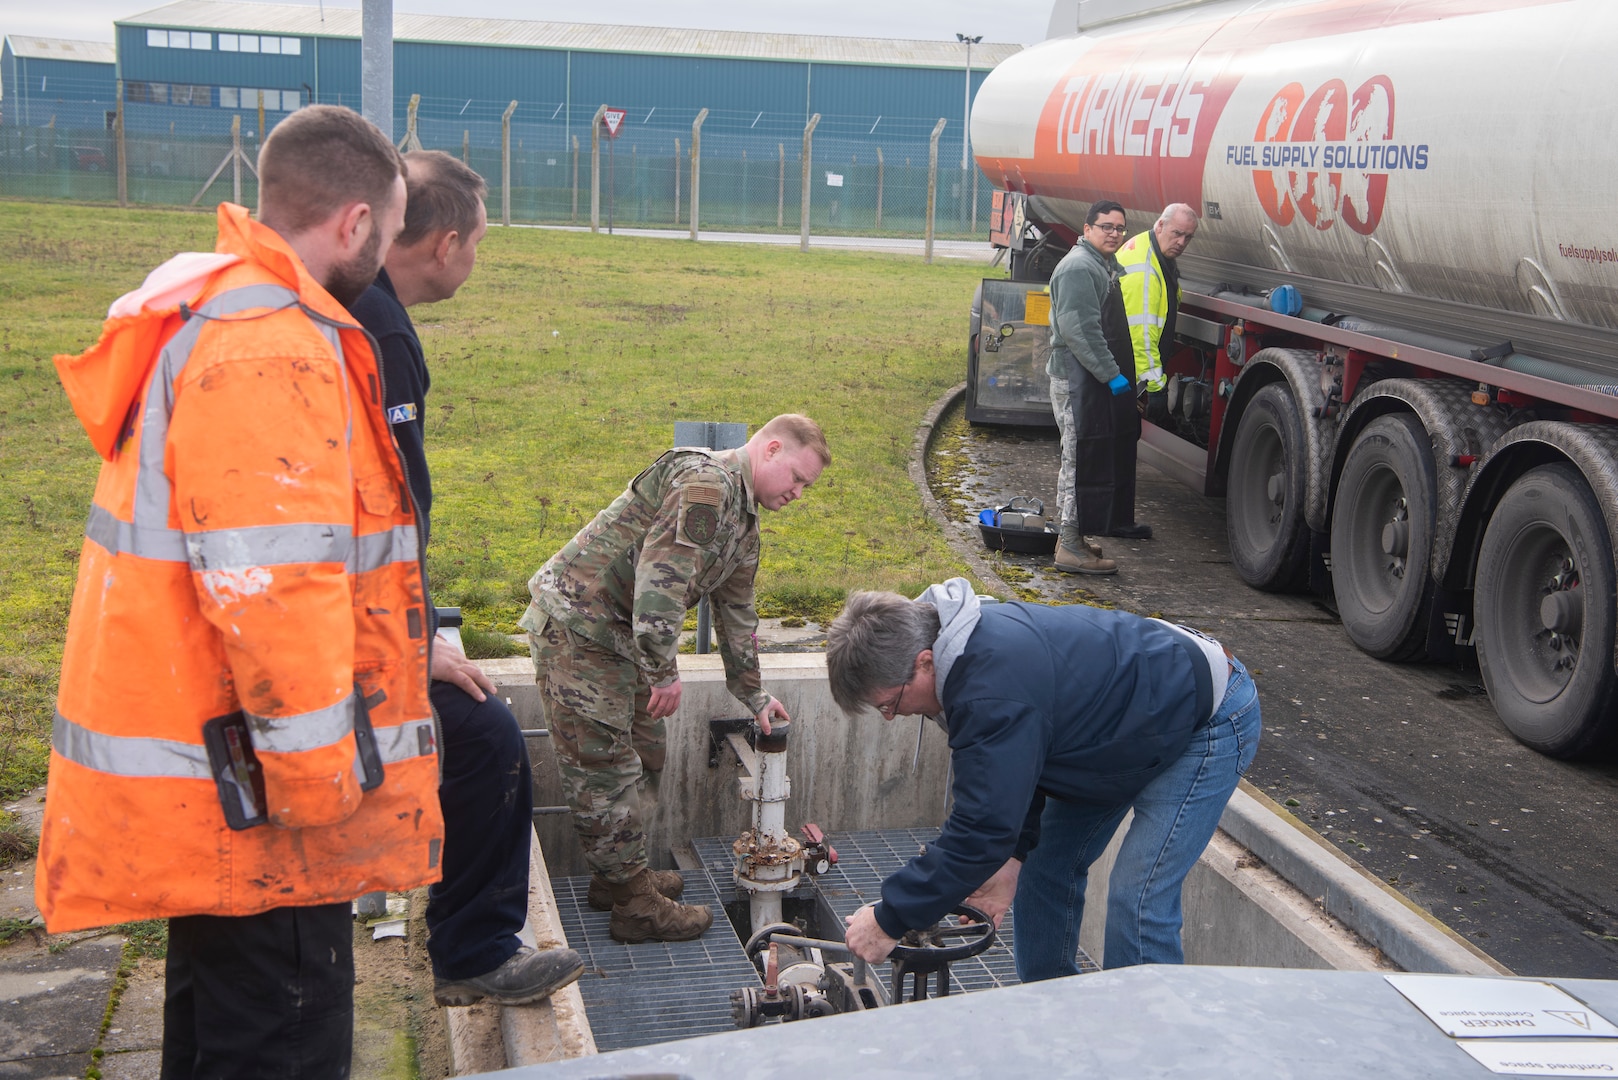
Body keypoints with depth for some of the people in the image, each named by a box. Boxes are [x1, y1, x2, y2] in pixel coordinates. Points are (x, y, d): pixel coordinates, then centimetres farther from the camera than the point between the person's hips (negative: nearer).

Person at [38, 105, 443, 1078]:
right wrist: (319, 776, -20)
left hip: (205, 785, 11)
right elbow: (272, 584, -27)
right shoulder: (272, 351, -21)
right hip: (250, 800, -11)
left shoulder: (206, 318, 13)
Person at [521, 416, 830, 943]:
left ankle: (618, 875, 32)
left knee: (643, 755, 18)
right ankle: (635, 905, 4)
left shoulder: (743, 523, 16)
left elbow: (736, 613, 27)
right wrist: (664, 671, -25)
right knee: (605, 767, -3)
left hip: (618, 635, 11)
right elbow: (662, 571, -27)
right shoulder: (706, 481, -18)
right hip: (575, 622, -11)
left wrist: (754, 696, 31)